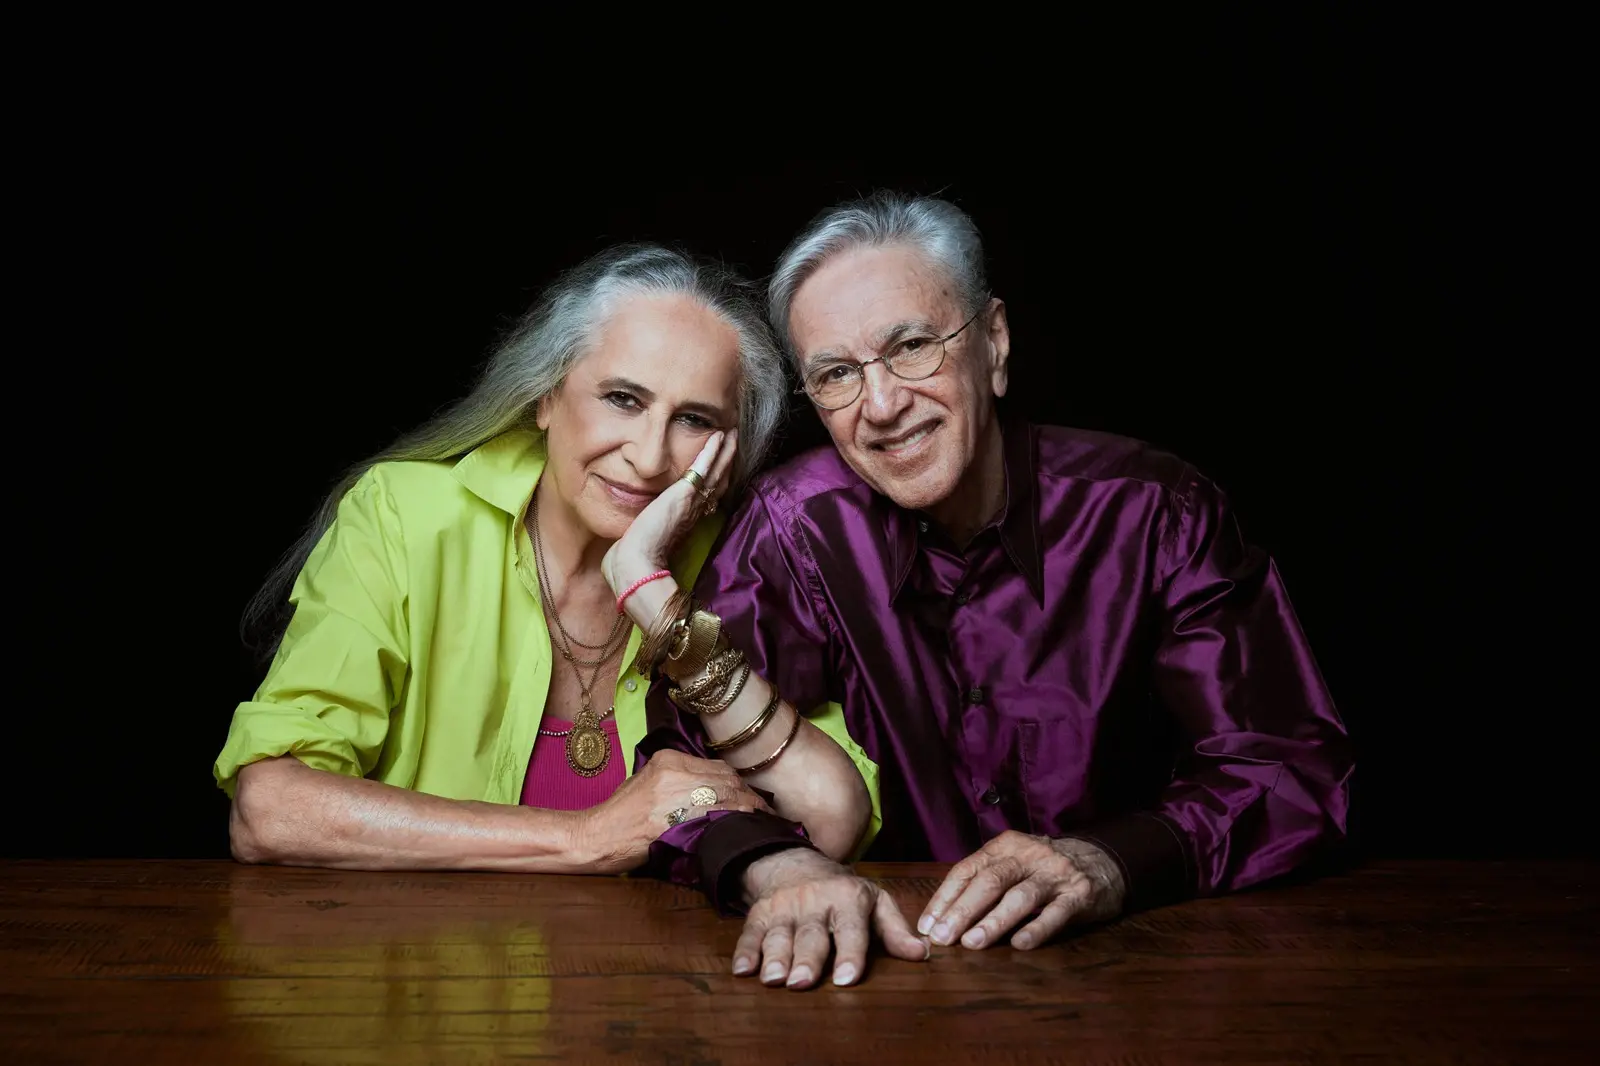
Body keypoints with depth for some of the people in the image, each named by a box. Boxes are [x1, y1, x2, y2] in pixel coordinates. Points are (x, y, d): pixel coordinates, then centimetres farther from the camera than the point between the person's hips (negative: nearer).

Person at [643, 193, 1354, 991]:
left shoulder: (1150, 511, -9)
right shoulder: (797, 525, -5)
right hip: (901, 962, 1)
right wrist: (776, 866, -34)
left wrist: (1110, 862, -31)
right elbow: (691, 746, -11)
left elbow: (1291, 767, -12)